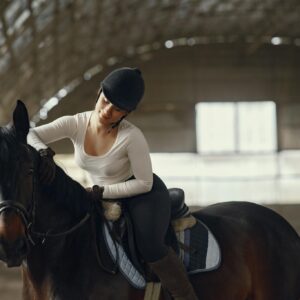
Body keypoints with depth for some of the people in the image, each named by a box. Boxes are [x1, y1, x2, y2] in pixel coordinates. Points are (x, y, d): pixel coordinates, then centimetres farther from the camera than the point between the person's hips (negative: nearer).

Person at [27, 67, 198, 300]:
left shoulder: (132, 137, -28)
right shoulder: (75, 124, -15)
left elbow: (144, 183, -21)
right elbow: (29, 135, -21)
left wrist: (102, 192, -26)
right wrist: (42, 150, -43)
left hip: (144, 195, -6)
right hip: (103, 198, 6)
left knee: (149, 246, -31)